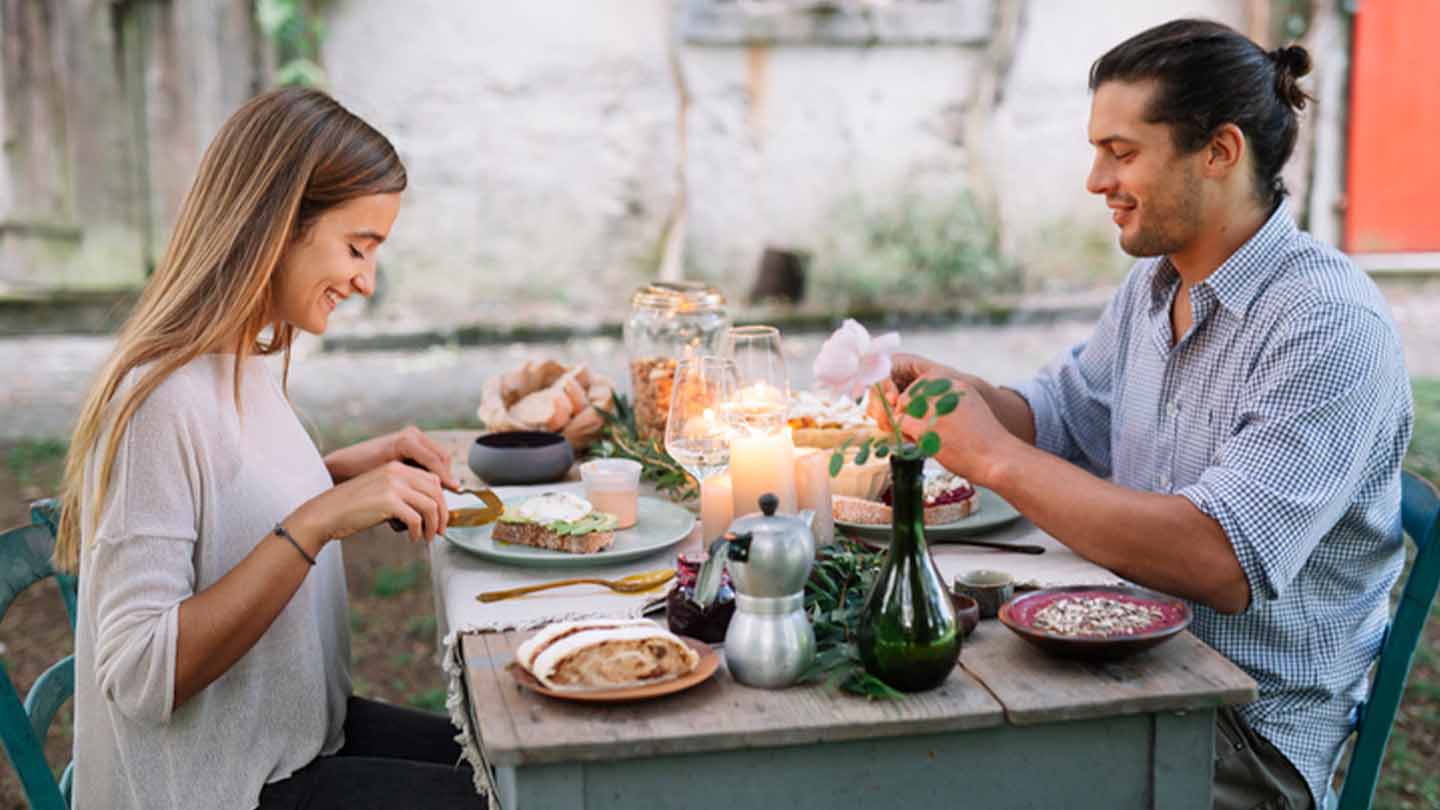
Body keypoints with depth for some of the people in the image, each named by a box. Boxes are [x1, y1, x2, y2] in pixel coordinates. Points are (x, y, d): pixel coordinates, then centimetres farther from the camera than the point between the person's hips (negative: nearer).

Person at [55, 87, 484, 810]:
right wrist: (317, 520, -32)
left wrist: (345, 470, 2)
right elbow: (140, 678, -27)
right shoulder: (164, 399, -25)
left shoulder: (240, 364, 3)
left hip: (305, 737, 9)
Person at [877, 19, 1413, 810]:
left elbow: (1224, 563, -30)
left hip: (1253, 730, -7)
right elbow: (1063, 413, 19)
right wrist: (959, 391, -4)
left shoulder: (1330, 325, -22)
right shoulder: (1152, 285, 6)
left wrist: (996, 457, -26)